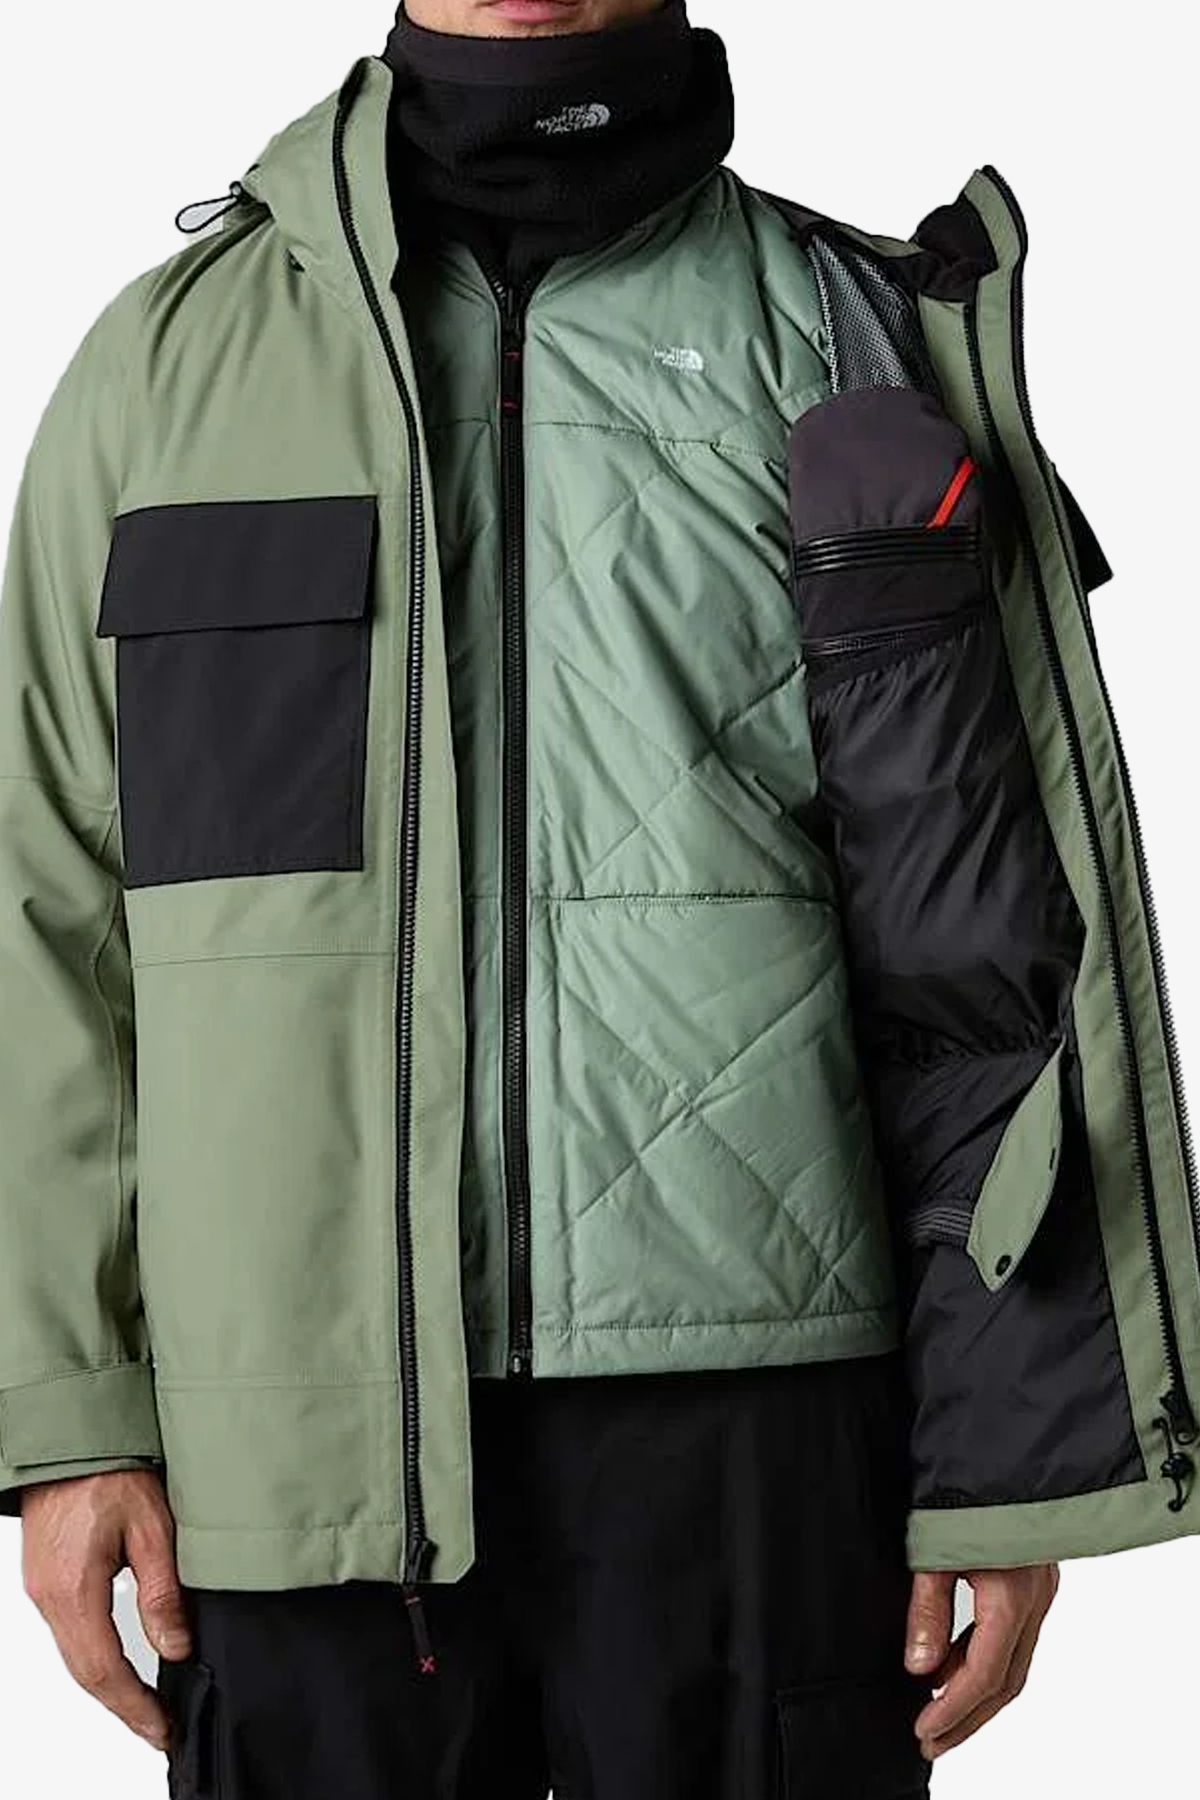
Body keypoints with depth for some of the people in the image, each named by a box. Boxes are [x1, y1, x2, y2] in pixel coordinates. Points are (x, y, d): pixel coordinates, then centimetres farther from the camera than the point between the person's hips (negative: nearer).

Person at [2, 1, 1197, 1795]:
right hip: (299, 1421, 1)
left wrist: (1009, 1463, -2)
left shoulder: (854, 338, 5)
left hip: (745, 1410, 0)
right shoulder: (170, 353, 8)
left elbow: (986, 930, 1)